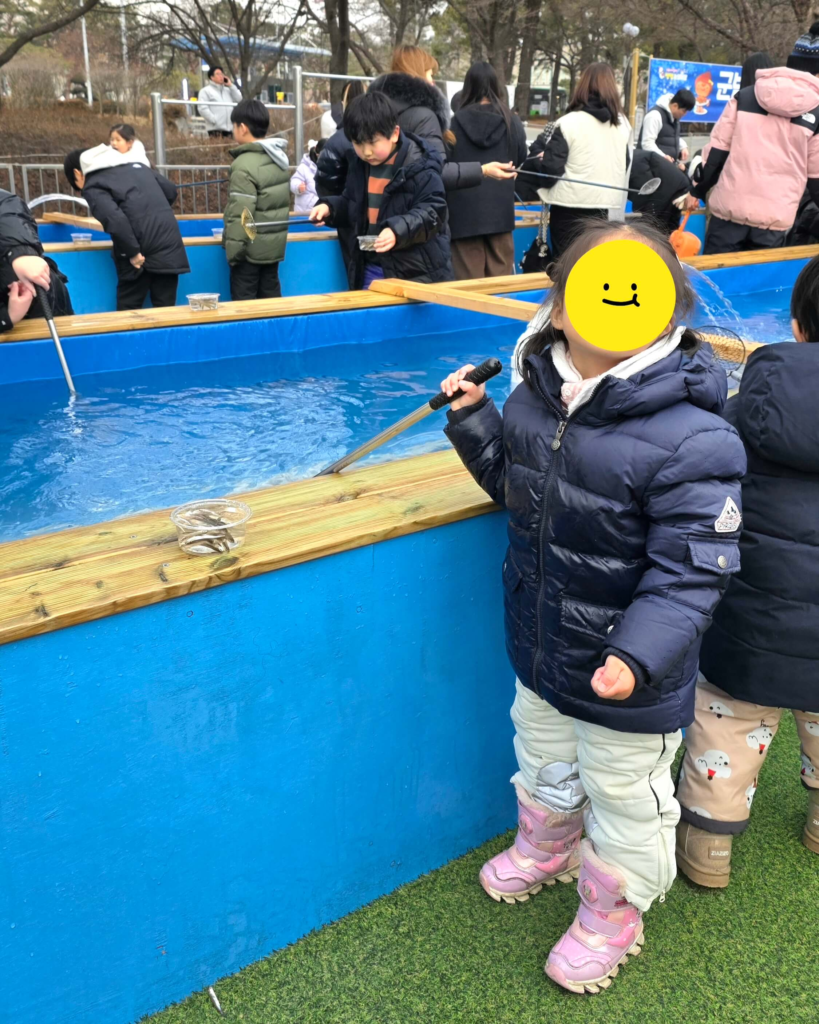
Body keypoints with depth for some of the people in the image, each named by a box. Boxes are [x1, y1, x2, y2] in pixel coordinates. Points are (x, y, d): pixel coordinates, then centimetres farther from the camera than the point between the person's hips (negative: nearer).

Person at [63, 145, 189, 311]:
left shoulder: (92, 187, -1)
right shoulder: (134, 163, 19)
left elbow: (114, 220, -18)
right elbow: (171, 191, 22)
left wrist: (132, 253, -10)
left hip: (140, 253, -5)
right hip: (169, 245, 6)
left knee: (128, 311, 9)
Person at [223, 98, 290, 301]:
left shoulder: (245, 165, -20)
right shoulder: (279, 156, 6)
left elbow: (240, 214, -22)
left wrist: (233, 249, -15)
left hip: (251, 248, -8)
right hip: (275, 244, 8)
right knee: (271, 299, 14)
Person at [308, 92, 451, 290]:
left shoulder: (420, 168, -15)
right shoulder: (360, 166, 8)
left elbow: (431, 213, -20)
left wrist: (397, 231, -35)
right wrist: (329, 207, 2)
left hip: (416, 272, -7)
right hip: (371, 268, 7)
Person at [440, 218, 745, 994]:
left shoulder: (690, 439, -28)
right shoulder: (535, 394, -7)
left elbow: (690, 571, -24)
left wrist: (640, 653, -36)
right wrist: (473, 422, -4)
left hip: (624, 679, -6)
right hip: (540, 650, 7)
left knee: (623, 798, 19)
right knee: (542, 760, 32)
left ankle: (612, 914, 48)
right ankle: (545, 848, 64)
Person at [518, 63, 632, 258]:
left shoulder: (568, 122, -11)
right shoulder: (622, 124, 6)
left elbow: (551, 167, -12)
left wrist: (533, 162, 6)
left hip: (570, 205, -4)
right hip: (603, 204, 5)